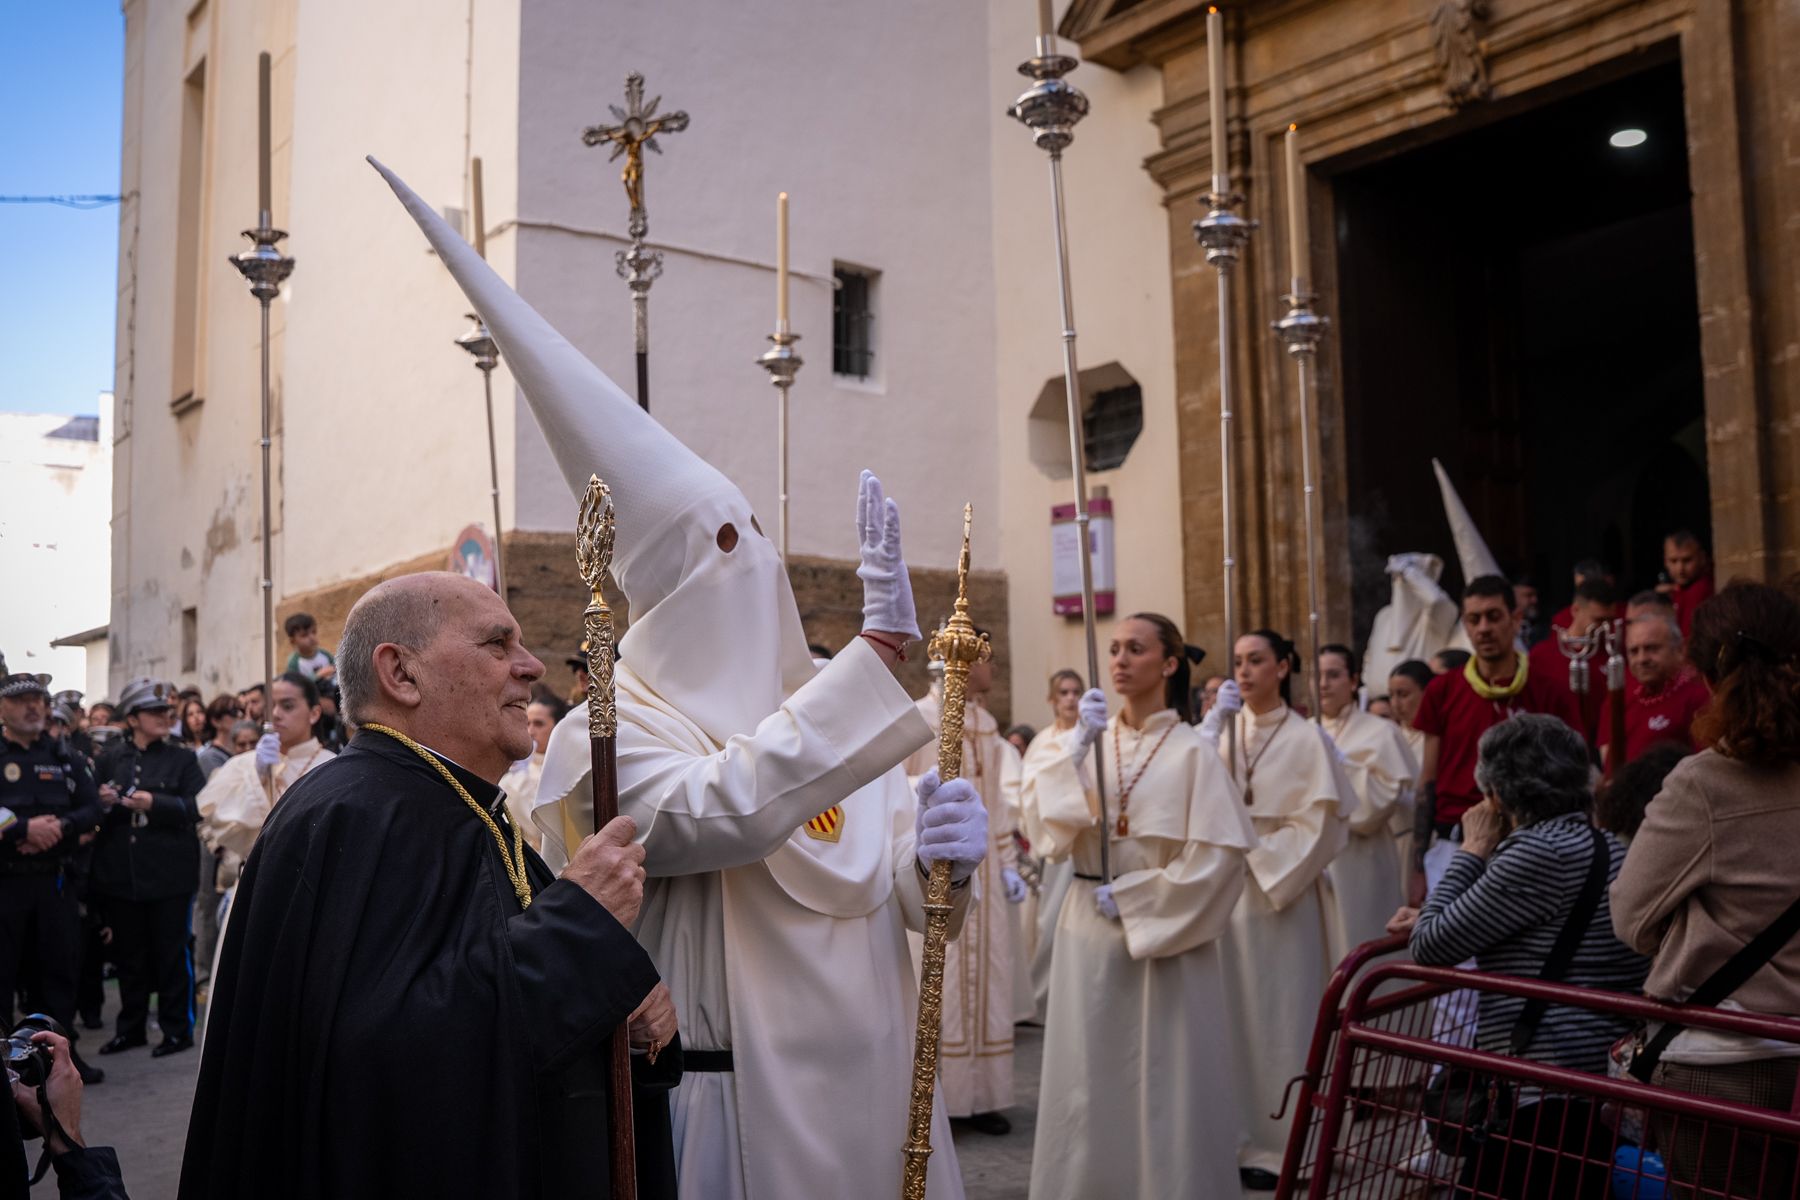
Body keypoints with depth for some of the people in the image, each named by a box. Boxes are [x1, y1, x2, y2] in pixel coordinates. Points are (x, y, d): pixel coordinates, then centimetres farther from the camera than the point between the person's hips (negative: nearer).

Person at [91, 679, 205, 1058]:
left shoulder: (182, 758, 3)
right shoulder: (109, 758, 9)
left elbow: (199, 807, -8)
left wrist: (155, 803, -20)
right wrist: (100, 801, -11)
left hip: (168, 874, -2)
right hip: (120, 873, 3)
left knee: (171, 954, 3)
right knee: (128, 954, 12)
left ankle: (177, 1028, 12)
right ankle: (131, 1027, 24)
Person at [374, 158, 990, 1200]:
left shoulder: (823, 702, 5)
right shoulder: (612, 726, -11)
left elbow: (897, 891, 4)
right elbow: (719, 813, -31)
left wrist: (940, 859, -19)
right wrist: (881, 645, -31)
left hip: (871, 1087, 6)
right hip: (737, 1107, -6)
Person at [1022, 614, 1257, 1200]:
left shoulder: (1191, 752, -6)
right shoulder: (1086, 737, 5)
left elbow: (1217, 853, -11)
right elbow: (1042, 822, -6)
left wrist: (1132, 896, -11)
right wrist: (1077, 748, -16)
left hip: (1164, 933, -3)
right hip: (1090, 931, 4)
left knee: (1164, 1081, 4)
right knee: (1089, 1079, 8)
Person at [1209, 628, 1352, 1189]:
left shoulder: (1305, 737, -5)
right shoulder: (1224, 731, 7)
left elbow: (1319, 824, -7)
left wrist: (1257, 853, -11)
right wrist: (1213, 723, -12)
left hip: (1281, 889, -4)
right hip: (1225, 889, 4)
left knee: (1278, 1015, 1)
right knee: (1232, 1012, 7)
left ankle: (1280, 1144, 10)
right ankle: (1236, 1136, 17)